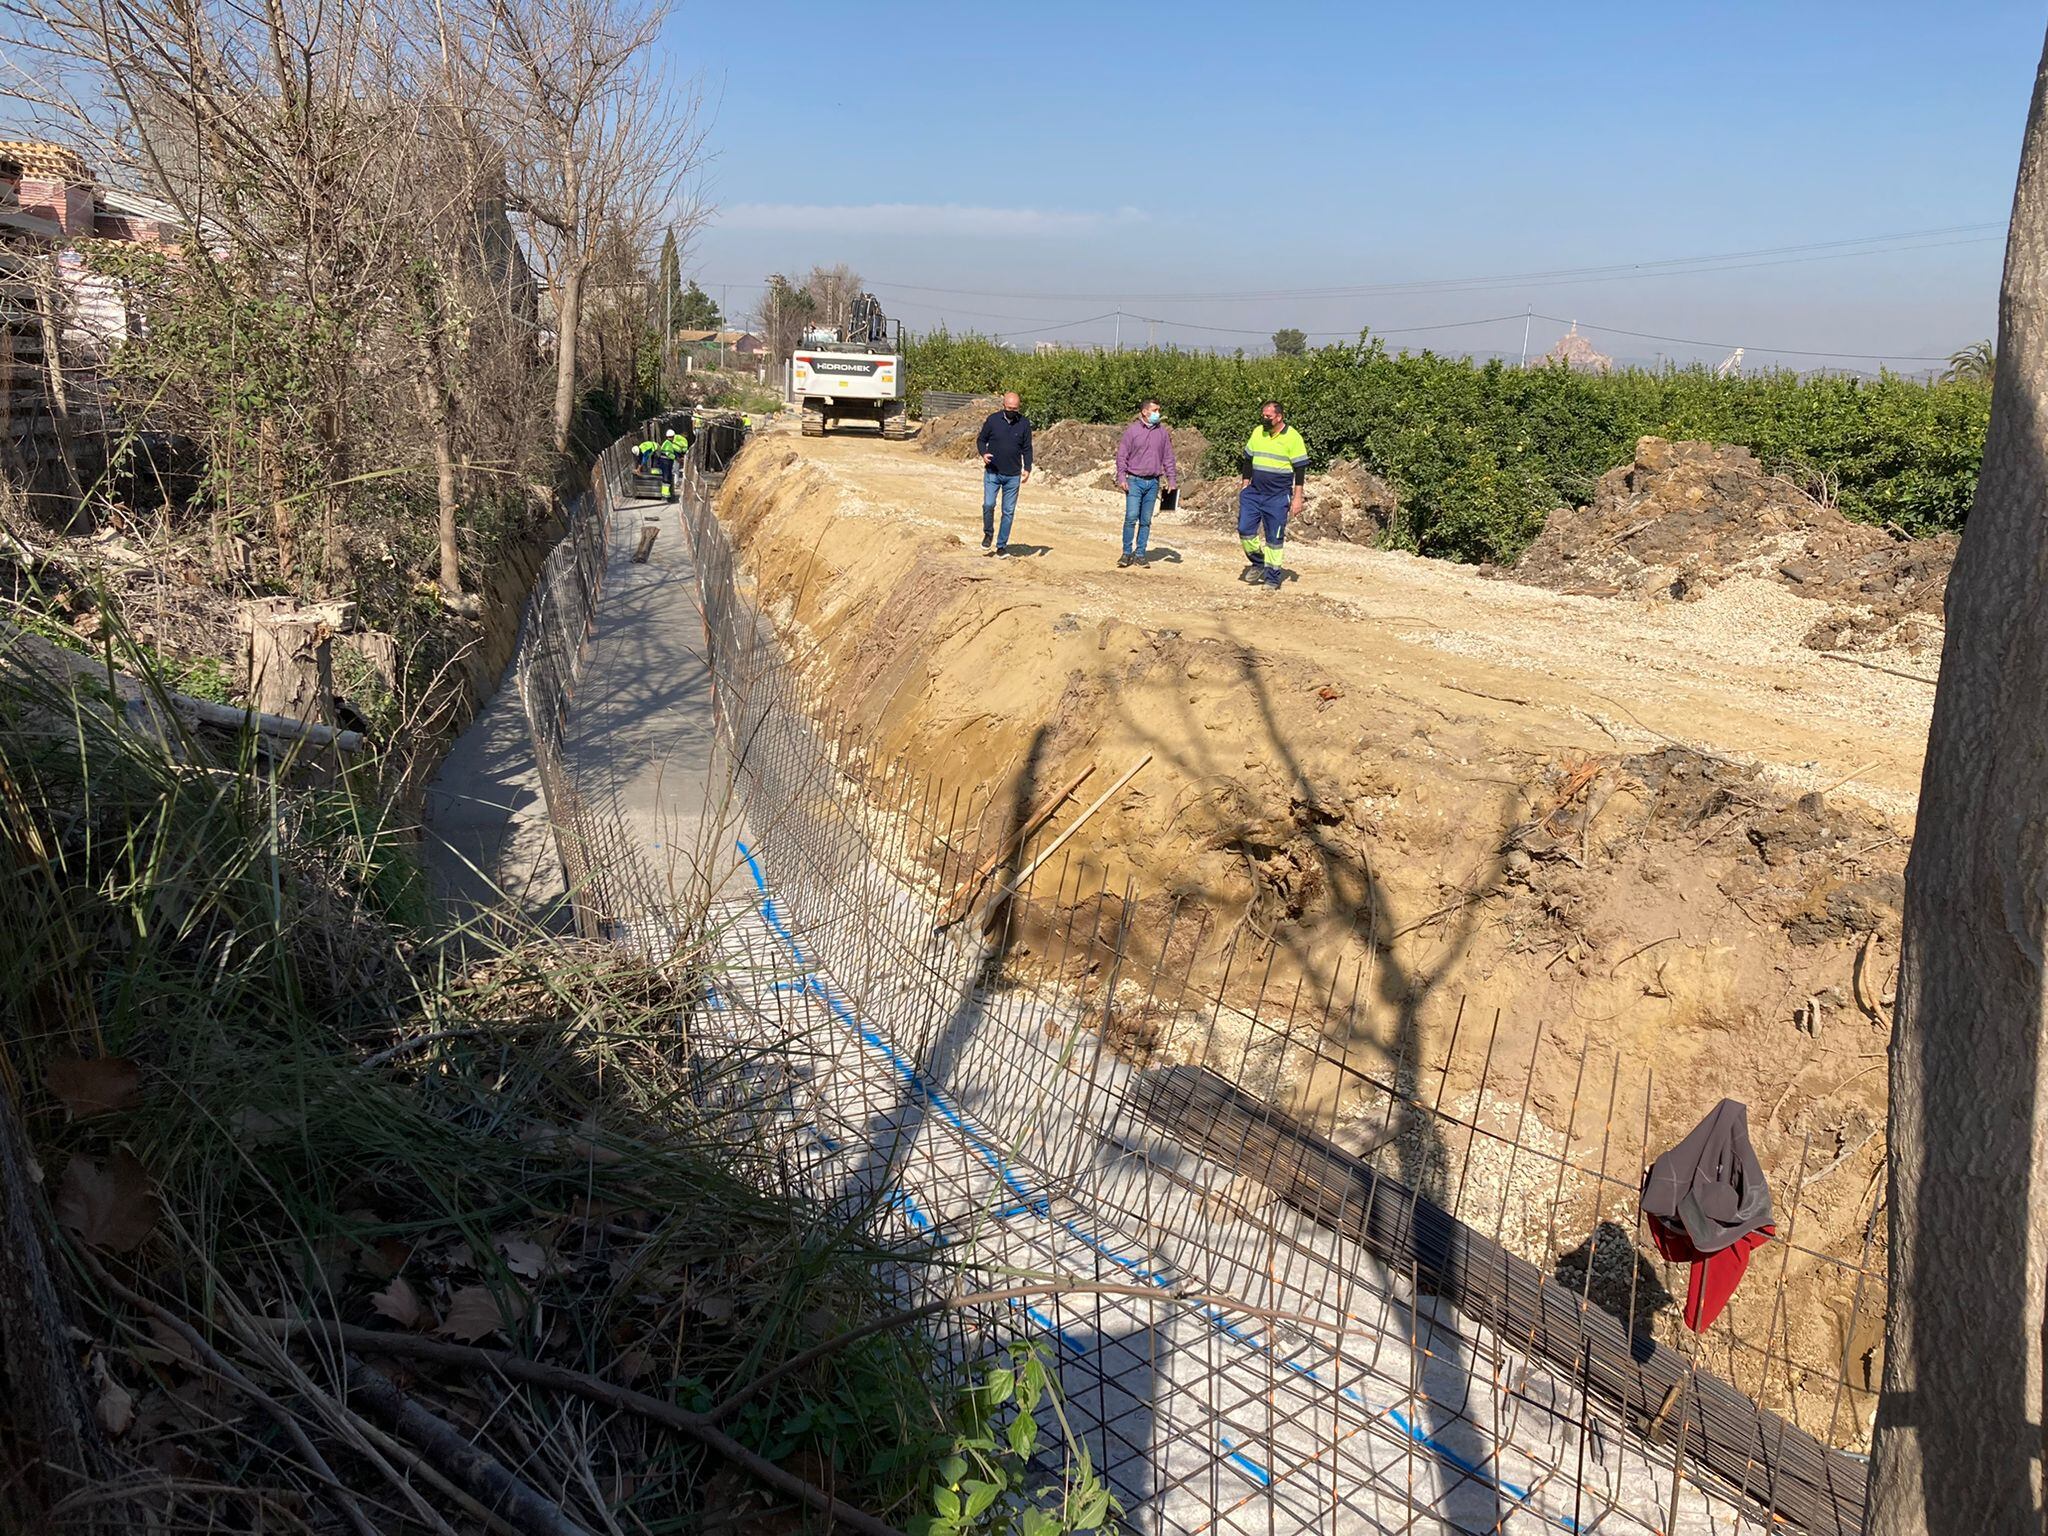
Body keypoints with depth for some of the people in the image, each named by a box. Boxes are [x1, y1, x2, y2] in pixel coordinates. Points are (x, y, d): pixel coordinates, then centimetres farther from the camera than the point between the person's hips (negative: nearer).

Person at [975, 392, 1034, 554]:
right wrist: (983, 454, -14)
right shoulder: (993, 420, -4)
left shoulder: (1024, 423, -1)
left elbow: (1027, 448, 5)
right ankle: (988, 534, 14)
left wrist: (1027, 469, -6)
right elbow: (981, 439, 6)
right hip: (992, 473, -1)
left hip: (1013, 476, 1)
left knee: (1009, 511, 3)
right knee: (988, 505, -13)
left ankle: (1001, 545, 13)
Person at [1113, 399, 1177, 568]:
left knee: (1146, 521, 4)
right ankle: (1126, 553, -2)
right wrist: (1121, 478, -10)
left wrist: (1172, 480, 5)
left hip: (1153, 483, 3)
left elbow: (1168, 458, 13)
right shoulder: (1132, 430, 0)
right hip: (1134, 481, -3)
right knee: (1131, 517, -11)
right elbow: (1122, 455, -1)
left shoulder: (1163, 433, 9)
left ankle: (1140, 554, 10)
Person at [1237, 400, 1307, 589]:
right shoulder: (1257, 432, 7)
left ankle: (1272, 578, 9)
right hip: (1254, 492, 4)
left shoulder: (1292, 437, -7)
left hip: (1278, 496, -4)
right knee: (1245, 529, -4)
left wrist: (1297, 497, -9)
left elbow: (1300, 469, -6)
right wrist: (1245, 483, 11)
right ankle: (1257, 563, 18)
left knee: (1274, 538, 0)